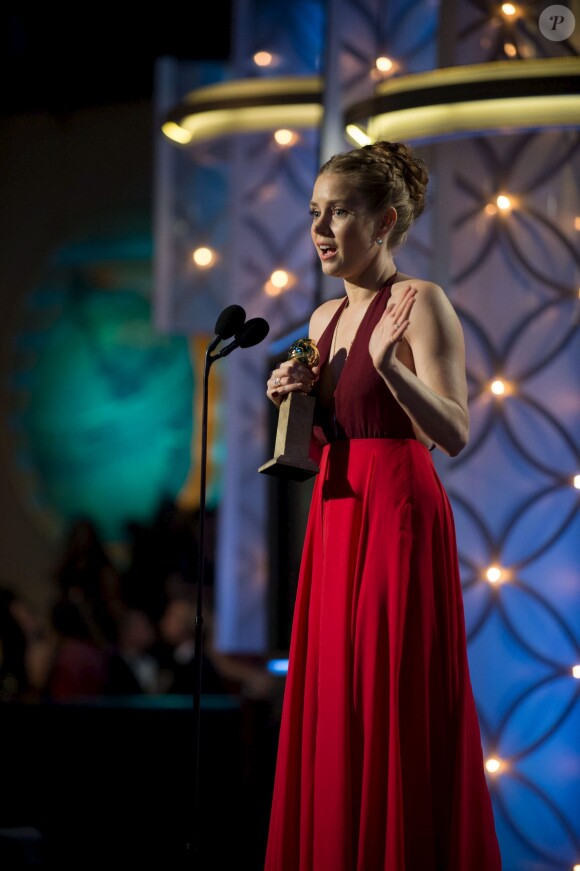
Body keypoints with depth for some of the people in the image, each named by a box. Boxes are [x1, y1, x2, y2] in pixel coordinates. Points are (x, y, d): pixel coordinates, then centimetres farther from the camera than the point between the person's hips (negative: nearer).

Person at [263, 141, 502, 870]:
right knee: (331, 706, 7)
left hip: (398, 516, -8)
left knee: (398, 707, -7)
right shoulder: (324, 320, 15)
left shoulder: (420, 303, -8)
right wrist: (294, 399, 4)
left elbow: (453, 434, -16)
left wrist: (389, 366, -30)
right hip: (334, 516, 8)